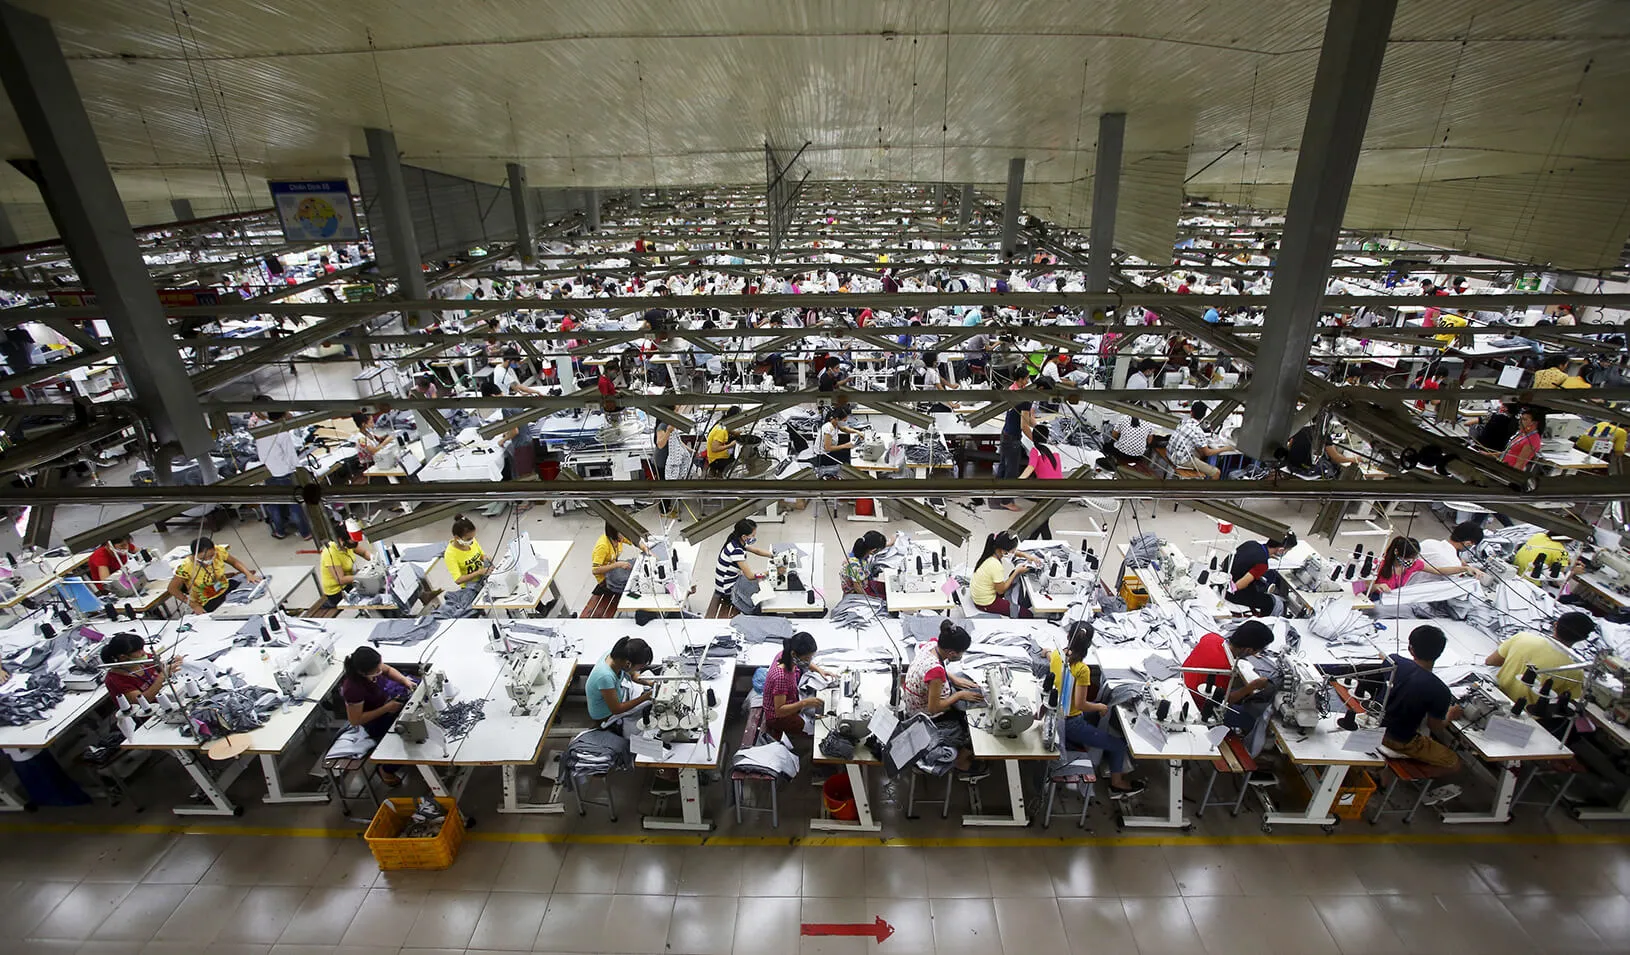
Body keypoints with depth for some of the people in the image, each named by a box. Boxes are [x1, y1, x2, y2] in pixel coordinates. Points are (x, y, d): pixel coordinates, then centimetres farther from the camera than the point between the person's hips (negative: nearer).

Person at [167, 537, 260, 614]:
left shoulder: (218, 551, -15)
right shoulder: (186, 567, -24)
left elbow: (234, 562, 3)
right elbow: (173, 589, -14)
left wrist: (248, 574, -13)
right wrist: (194, 605, -19)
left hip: (226, 587, 6)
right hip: (207, 602, -6)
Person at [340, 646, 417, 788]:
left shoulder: (370, 665, -24)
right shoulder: (353, 688, -39)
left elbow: (388, 669, 0)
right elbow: (355, 720, -26)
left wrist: (405, 680, -16)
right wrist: (386, 708, -27)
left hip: (387, 695, 7)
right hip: (375, 719, -7)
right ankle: (386, 769, 12)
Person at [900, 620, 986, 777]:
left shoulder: (931, 645, -16)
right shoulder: (936, 671, -38)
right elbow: (934, 707, -29)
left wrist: (953, 679, 2)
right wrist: (960, 695, -16)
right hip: (928, 720, -8)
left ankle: (962, 756, 35)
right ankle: (962, 765, 31)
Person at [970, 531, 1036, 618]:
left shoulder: (990, 552, -10)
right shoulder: (996, 566, -34)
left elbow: (1012, 552, 11)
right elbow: (1001, 590, -19)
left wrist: (1026, 555, -5)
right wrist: (1017, 572, -16)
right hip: (986, 603, -9)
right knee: (1027, 615, -3)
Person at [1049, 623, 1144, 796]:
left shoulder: (1056, 655, -8)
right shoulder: (1082, 669, -29)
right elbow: (1080, 705, -26)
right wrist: (1100, 707, -6)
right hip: (1069, 723, -8)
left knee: (1102, 709, 29)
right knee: (1119, 745, 8)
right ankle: (1116, 784, 29)